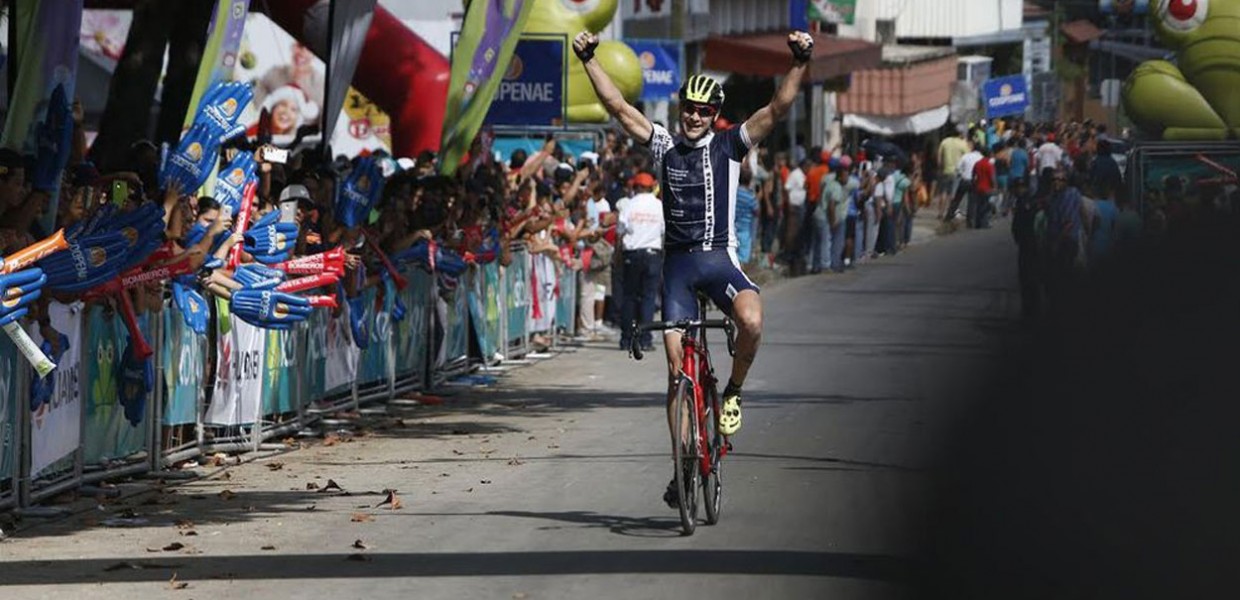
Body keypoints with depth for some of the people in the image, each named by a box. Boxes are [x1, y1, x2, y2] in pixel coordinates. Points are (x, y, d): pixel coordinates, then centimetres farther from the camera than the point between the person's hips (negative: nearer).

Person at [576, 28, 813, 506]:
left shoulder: (730, 145, 3)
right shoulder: (664, 147, 7)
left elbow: (778, 109, -8)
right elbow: (618, 107, 1)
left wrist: (800, 64, -21)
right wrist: (589, 60, -7)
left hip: (720, 258, -2)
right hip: (678, 263, 2)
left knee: (751, 320, -33)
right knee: (677, 366, -1)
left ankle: (733, 392, -5)